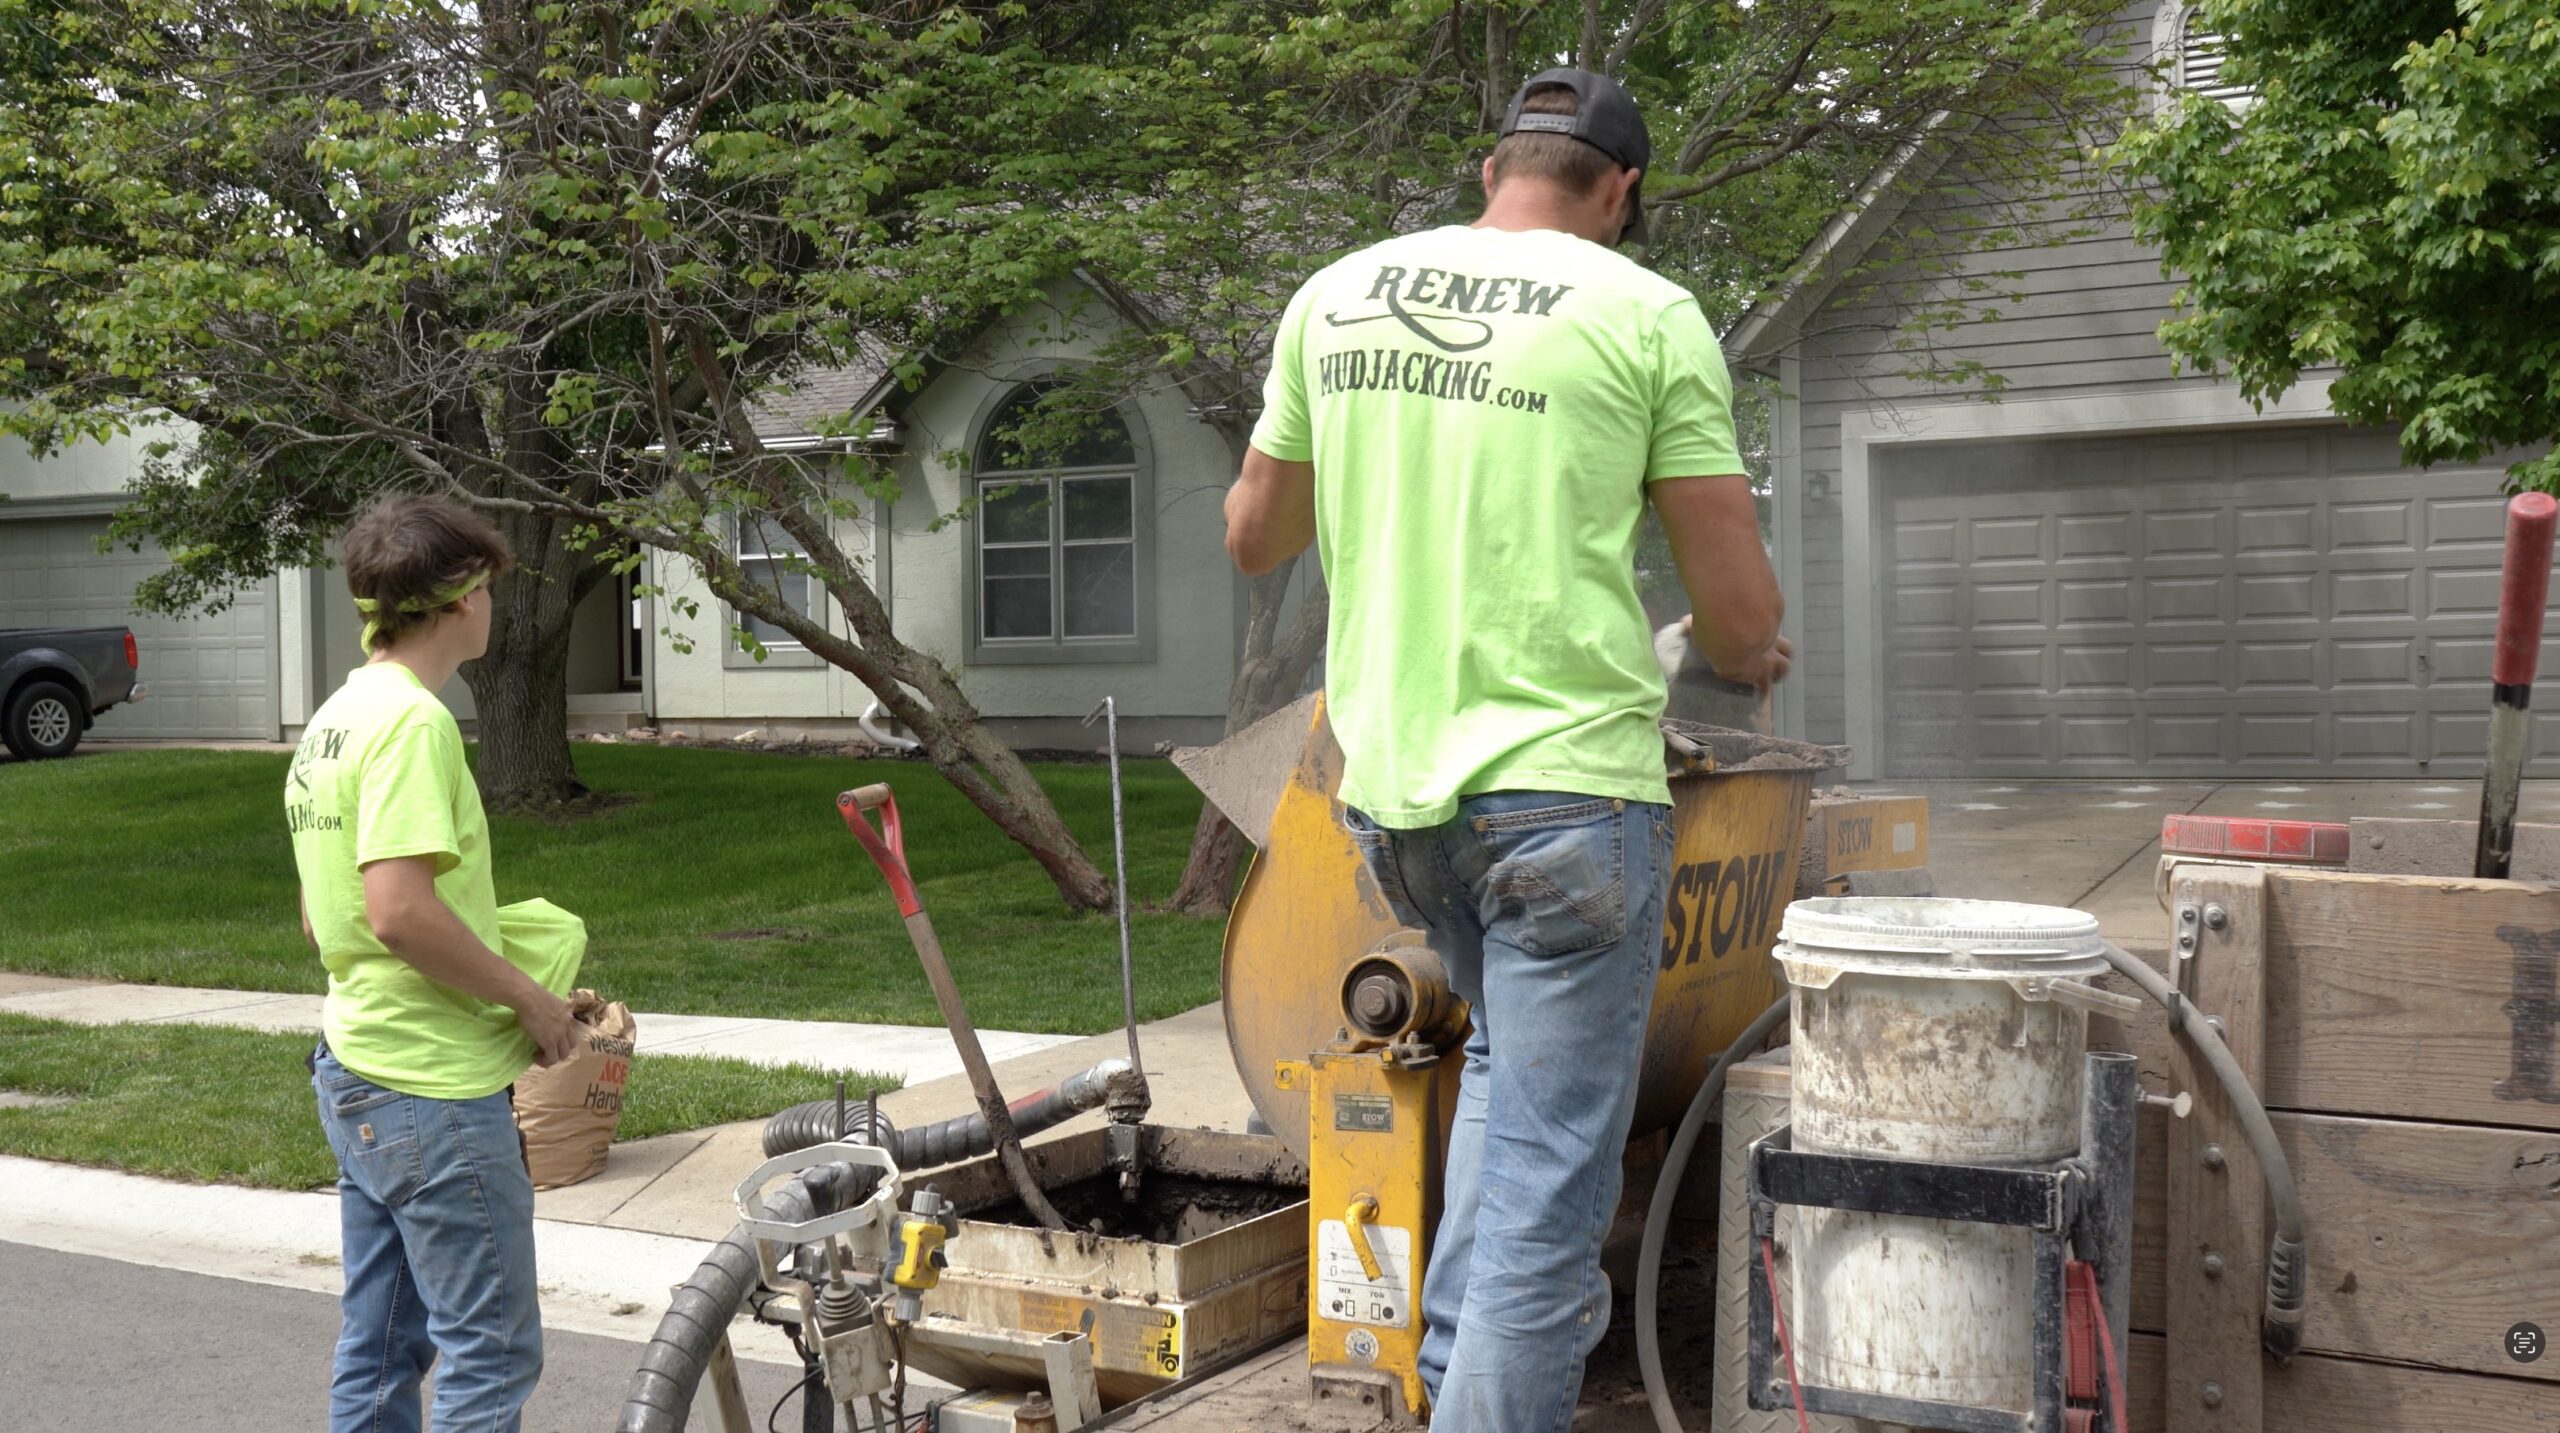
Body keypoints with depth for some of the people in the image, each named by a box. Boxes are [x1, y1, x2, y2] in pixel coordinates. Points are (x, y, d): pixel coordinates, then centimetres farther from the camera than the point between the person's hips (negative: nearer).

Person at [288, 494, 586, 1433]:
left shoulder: (333, 719, 12)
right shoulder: (412, 720, -18)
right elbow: (399, 912, -27)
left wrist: (495, 971, 15)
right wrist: (529, 996, -15)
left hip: (354, 1071, 10)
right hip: (435, 1087, -10)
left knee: (378, 1352, 16)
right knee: (491, 1353, 0)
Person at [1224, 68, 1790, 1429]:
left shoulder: (1333, 296, 8)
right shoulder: (1648, 314, -4)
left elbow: (1251, 537, 18)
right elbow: (1741, 617, -4)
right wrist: (1743, 657, 19)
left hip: (1387, 789, 6)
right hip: (1564, 787, -5)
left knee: (1507, 1048, 29)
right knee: (1548, 1175, 2)